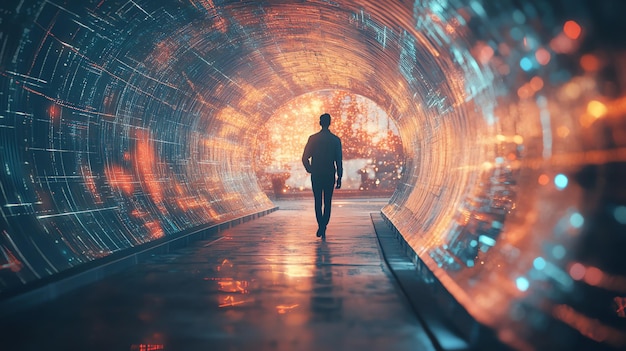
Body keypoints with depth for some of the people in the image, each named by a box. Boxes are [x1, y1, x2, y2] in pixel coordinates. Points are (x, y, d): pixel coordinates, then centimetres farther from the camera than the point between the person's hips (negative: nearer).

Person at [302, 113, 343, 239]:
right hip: (330, 175, 0)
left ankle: (320, 226, 4)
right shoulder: (336, 140, -3)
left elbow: (305, 158, -3)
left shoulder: (313, 138, -3)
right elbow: (339, 161, -3)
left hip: (316, 175, 0)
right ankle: (323, 227, 0)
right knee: (327, 202, 7)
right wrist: (339, 178, 3)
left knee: (318, 202, 12)